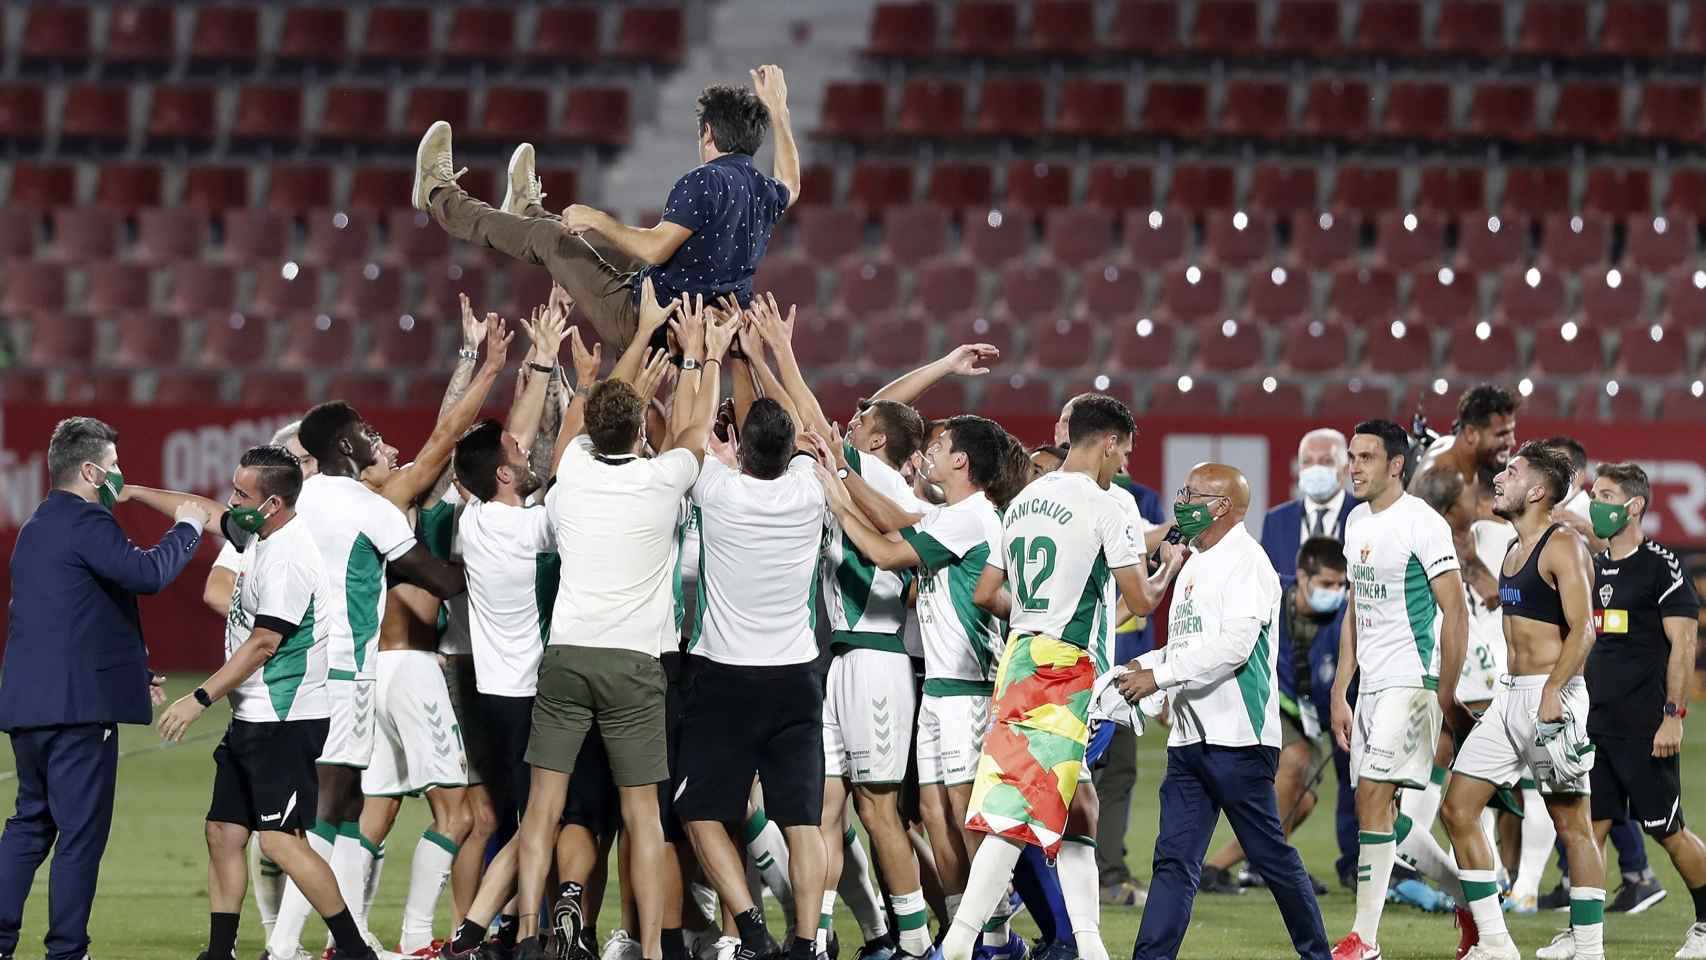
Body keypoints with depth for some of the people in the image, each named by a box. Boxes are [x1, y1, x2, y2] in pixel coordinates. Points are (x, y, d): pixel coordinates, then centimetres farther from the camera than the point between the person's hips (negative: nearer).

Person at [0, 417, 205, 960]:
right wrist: (187, 528, -8)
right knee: (81, 832, -3)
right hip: (79, 702, -9)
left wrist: (134, 673, 28)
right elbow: (147, 573, -25)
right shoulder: (86, 522, -11)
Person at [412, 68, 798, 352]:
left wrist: (598, 219, -14)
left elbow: (656, 249, -29)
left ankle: (440, 196, 30)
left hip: (642, 323, -7)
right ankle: (528, 211, 62)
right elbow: (790, 186, 27)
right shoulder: (765, 192, 2)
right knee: (630, 254, 35)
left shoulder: (705, 182, -23)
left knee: (549, 238, 10)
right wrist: (777, 110, 33)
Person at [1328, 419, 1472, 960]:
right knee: (1382, 810, 9)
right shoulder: (1357, 522, 13)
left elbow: (1455, 612, -11)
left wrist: (1446, 694, -11)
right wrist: (1340, 693, 16)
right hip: (1371, 685, 9)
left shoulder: (1422, 524, -12)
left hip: (1411, 681, -9)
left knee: (1373, 797, -14)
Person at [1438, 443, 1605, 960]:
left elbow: (1582, 630, -19)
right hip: (1510, 697, 9)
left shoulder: (1563, 547, -11)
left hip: (1551, 695, -9)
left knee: (1572, 825, -4)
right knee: (1458, 807, 5)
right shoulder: (1514, 552, 15)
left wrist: (1552, 695, -26)